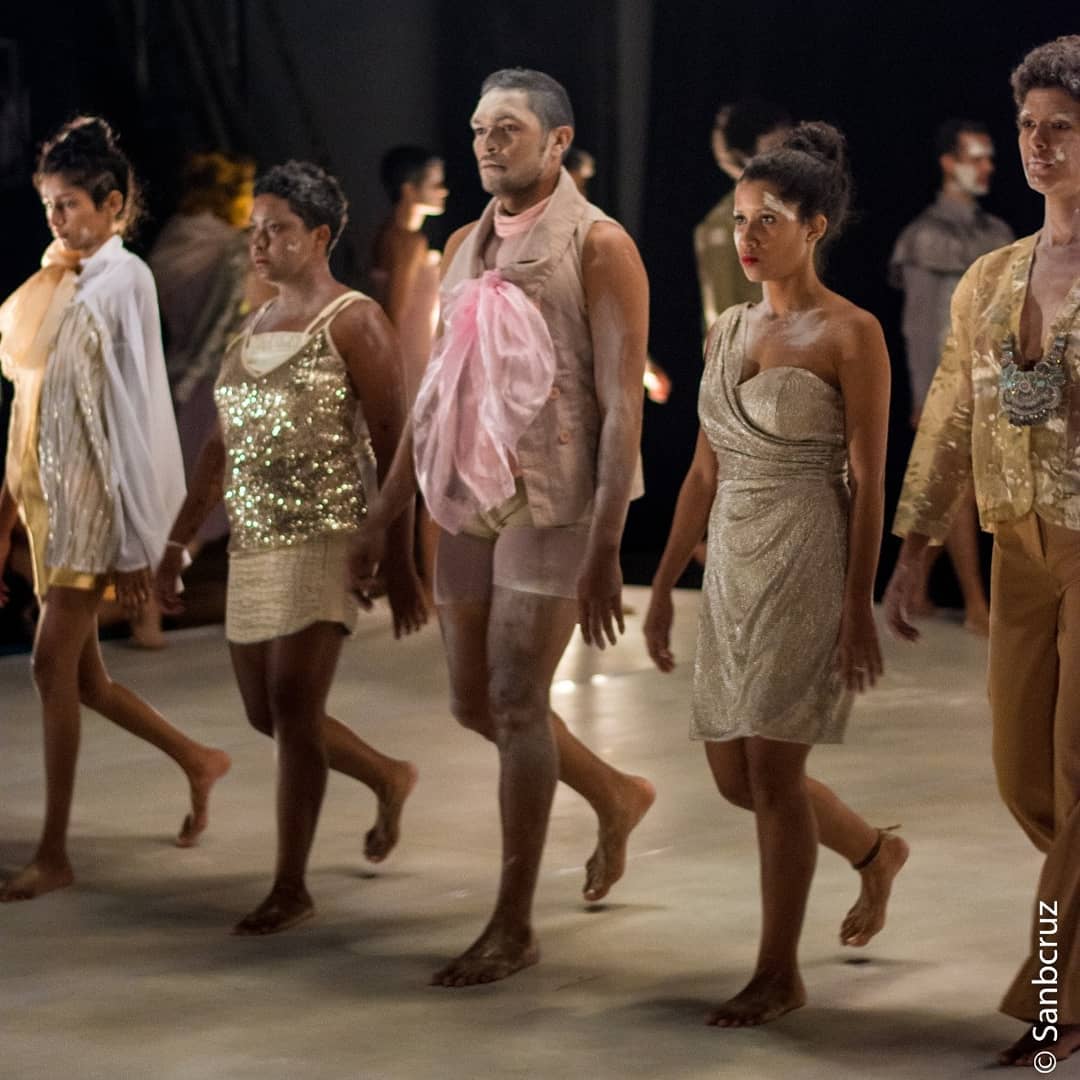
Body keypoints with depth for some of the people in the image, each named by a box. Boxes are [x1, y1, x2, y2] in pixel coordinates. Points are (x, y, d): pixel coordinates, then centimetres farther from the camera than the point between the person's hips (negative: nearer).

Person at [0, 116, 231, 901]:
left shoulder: (121, 283, -12)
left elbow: (134, 412, -15)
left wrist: (135, 544, -17)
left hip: (94, 498, -8)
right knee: (79, 673, 11)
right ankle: (198, 761, 32)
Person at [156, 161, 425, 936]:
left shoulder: (353, 322, -7)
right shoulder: (255, 327, 15)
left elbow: (394, 446, -10)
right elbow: (223, 448, 19)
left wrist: (401, 563, -14)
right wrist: (179, 543, 16)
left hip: (326, 543, -8)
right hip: (255, 546, 8)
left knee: (293, 707, -12)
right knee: (268, 714, 11)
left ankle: (292, 887, -3)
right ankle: (388, 778, 37)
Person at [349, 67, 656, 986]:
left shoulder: (597, 247, -8)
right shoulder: (466, 248, 12)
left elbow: (622, 404, -13)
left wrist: (605, 548, -19)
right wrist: (383, 516, 14)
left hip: (551, 504, -7)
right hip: (469, 501, 7)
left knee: (517, 703, -7)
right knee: (473, 701, 11)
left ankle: (514, 925, 3)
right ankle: (615, 796, 37)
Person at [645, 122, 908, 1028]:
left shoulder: (850, 334, -9)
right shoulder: (728, 332, 11)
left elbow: (868, 480, -10)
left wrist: (860, 607, -14)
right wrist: (663, 586, 13)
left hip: (808, 563, -7)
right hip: (734, 563, 7)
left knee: (773, 767, -6)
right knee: (735, 773, 10)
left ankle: (780, 974, 7)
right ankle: (874, 853, 37)